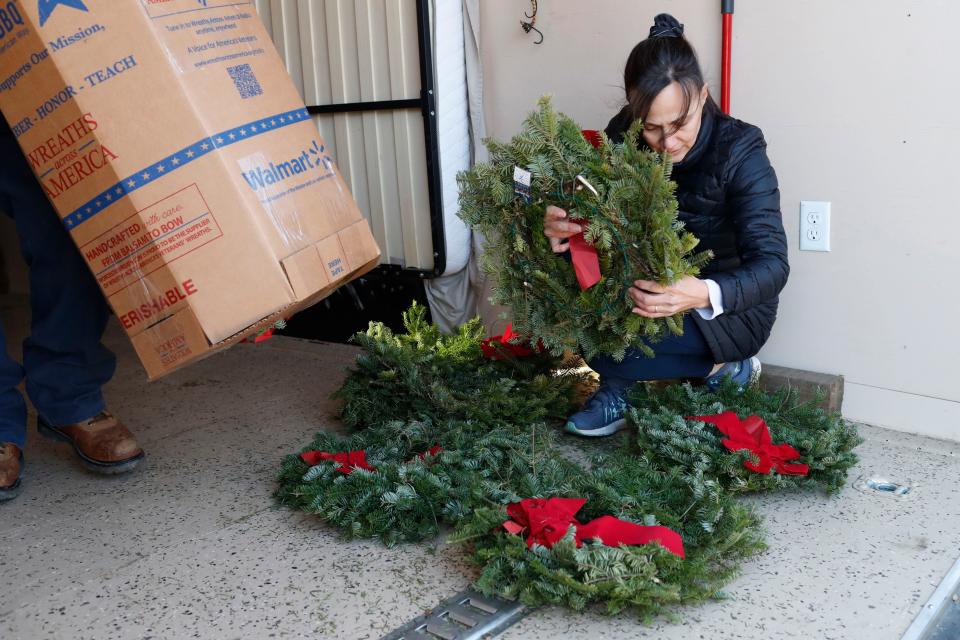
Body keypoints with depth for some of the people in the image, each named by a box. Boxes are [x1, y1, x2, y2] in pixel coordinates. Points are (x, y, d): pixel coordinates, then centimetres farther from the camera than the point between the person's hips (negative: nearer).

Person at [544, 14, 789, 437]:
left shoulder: (740, 152, -24)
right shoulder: (624, 136, -12)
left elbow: (772, 266, -29)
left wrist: (705, 294, -50)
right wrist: (561, 226, -38)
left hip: (730, 307, -5)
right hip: (652, 287, 5)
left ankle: (720, 366, -3)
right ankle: (620, 386, 1)